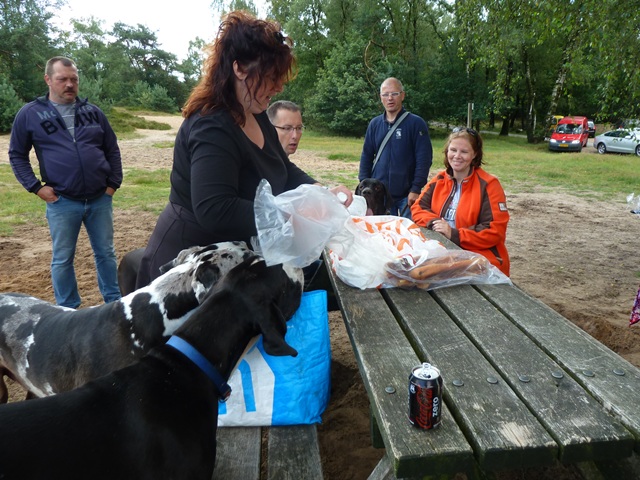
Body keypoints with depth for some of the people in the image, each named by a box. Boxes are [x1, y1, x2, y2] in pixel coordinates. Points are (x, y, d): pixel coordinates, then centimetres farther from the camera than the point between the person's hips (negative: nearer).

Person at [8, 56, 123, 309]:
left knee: (106, 253, 12)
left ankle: (114, 301, 27)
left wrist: (114, 182, 4)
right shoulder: (30, 114, 1)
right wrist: (36, 186, -3)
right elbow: (17, 155, 7)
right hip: (62, 202, -2)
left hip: (100, 198, 2)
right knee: (62, 258, 8)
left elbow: (112, 150, 12)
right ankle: (68, 310, 24)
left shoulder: (93, 111, 7)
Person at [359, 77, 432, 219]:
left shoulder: (416, 123, -4)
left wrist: (416, 189, -13)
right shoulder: (374, 124, 9)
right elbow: (366, 156, 12)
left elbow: (424, 159, -8)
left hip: (406, 195, -3)